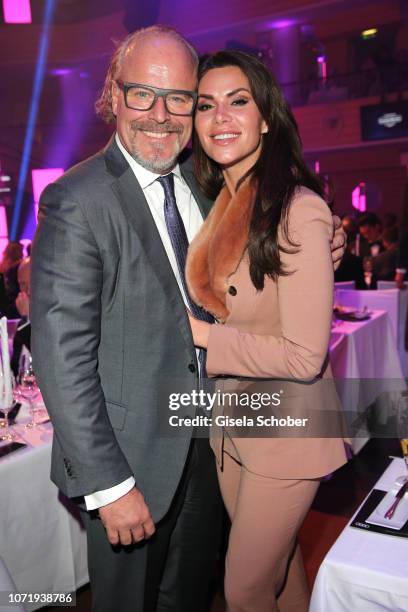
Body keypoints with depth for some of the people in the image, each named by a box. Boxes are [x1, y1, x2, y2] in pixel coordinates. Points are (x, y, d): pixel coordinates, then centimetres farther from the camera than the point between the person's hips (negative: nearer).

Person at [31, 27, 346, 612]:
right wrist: (109, 484, -20)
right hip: (131, 455, -6)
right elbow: (61, 356, -21)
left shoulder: (203, 185, 3)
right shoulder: (76, 201, -19)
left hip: (206, 444, 6)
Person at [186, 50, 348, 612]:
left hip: (285, 433, -7)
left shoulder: (299, 212, -22)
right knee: (278, 562, 25)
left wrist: (200, 334, -19)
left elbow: (304, 357, -23)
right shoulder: (219, 203, 4)